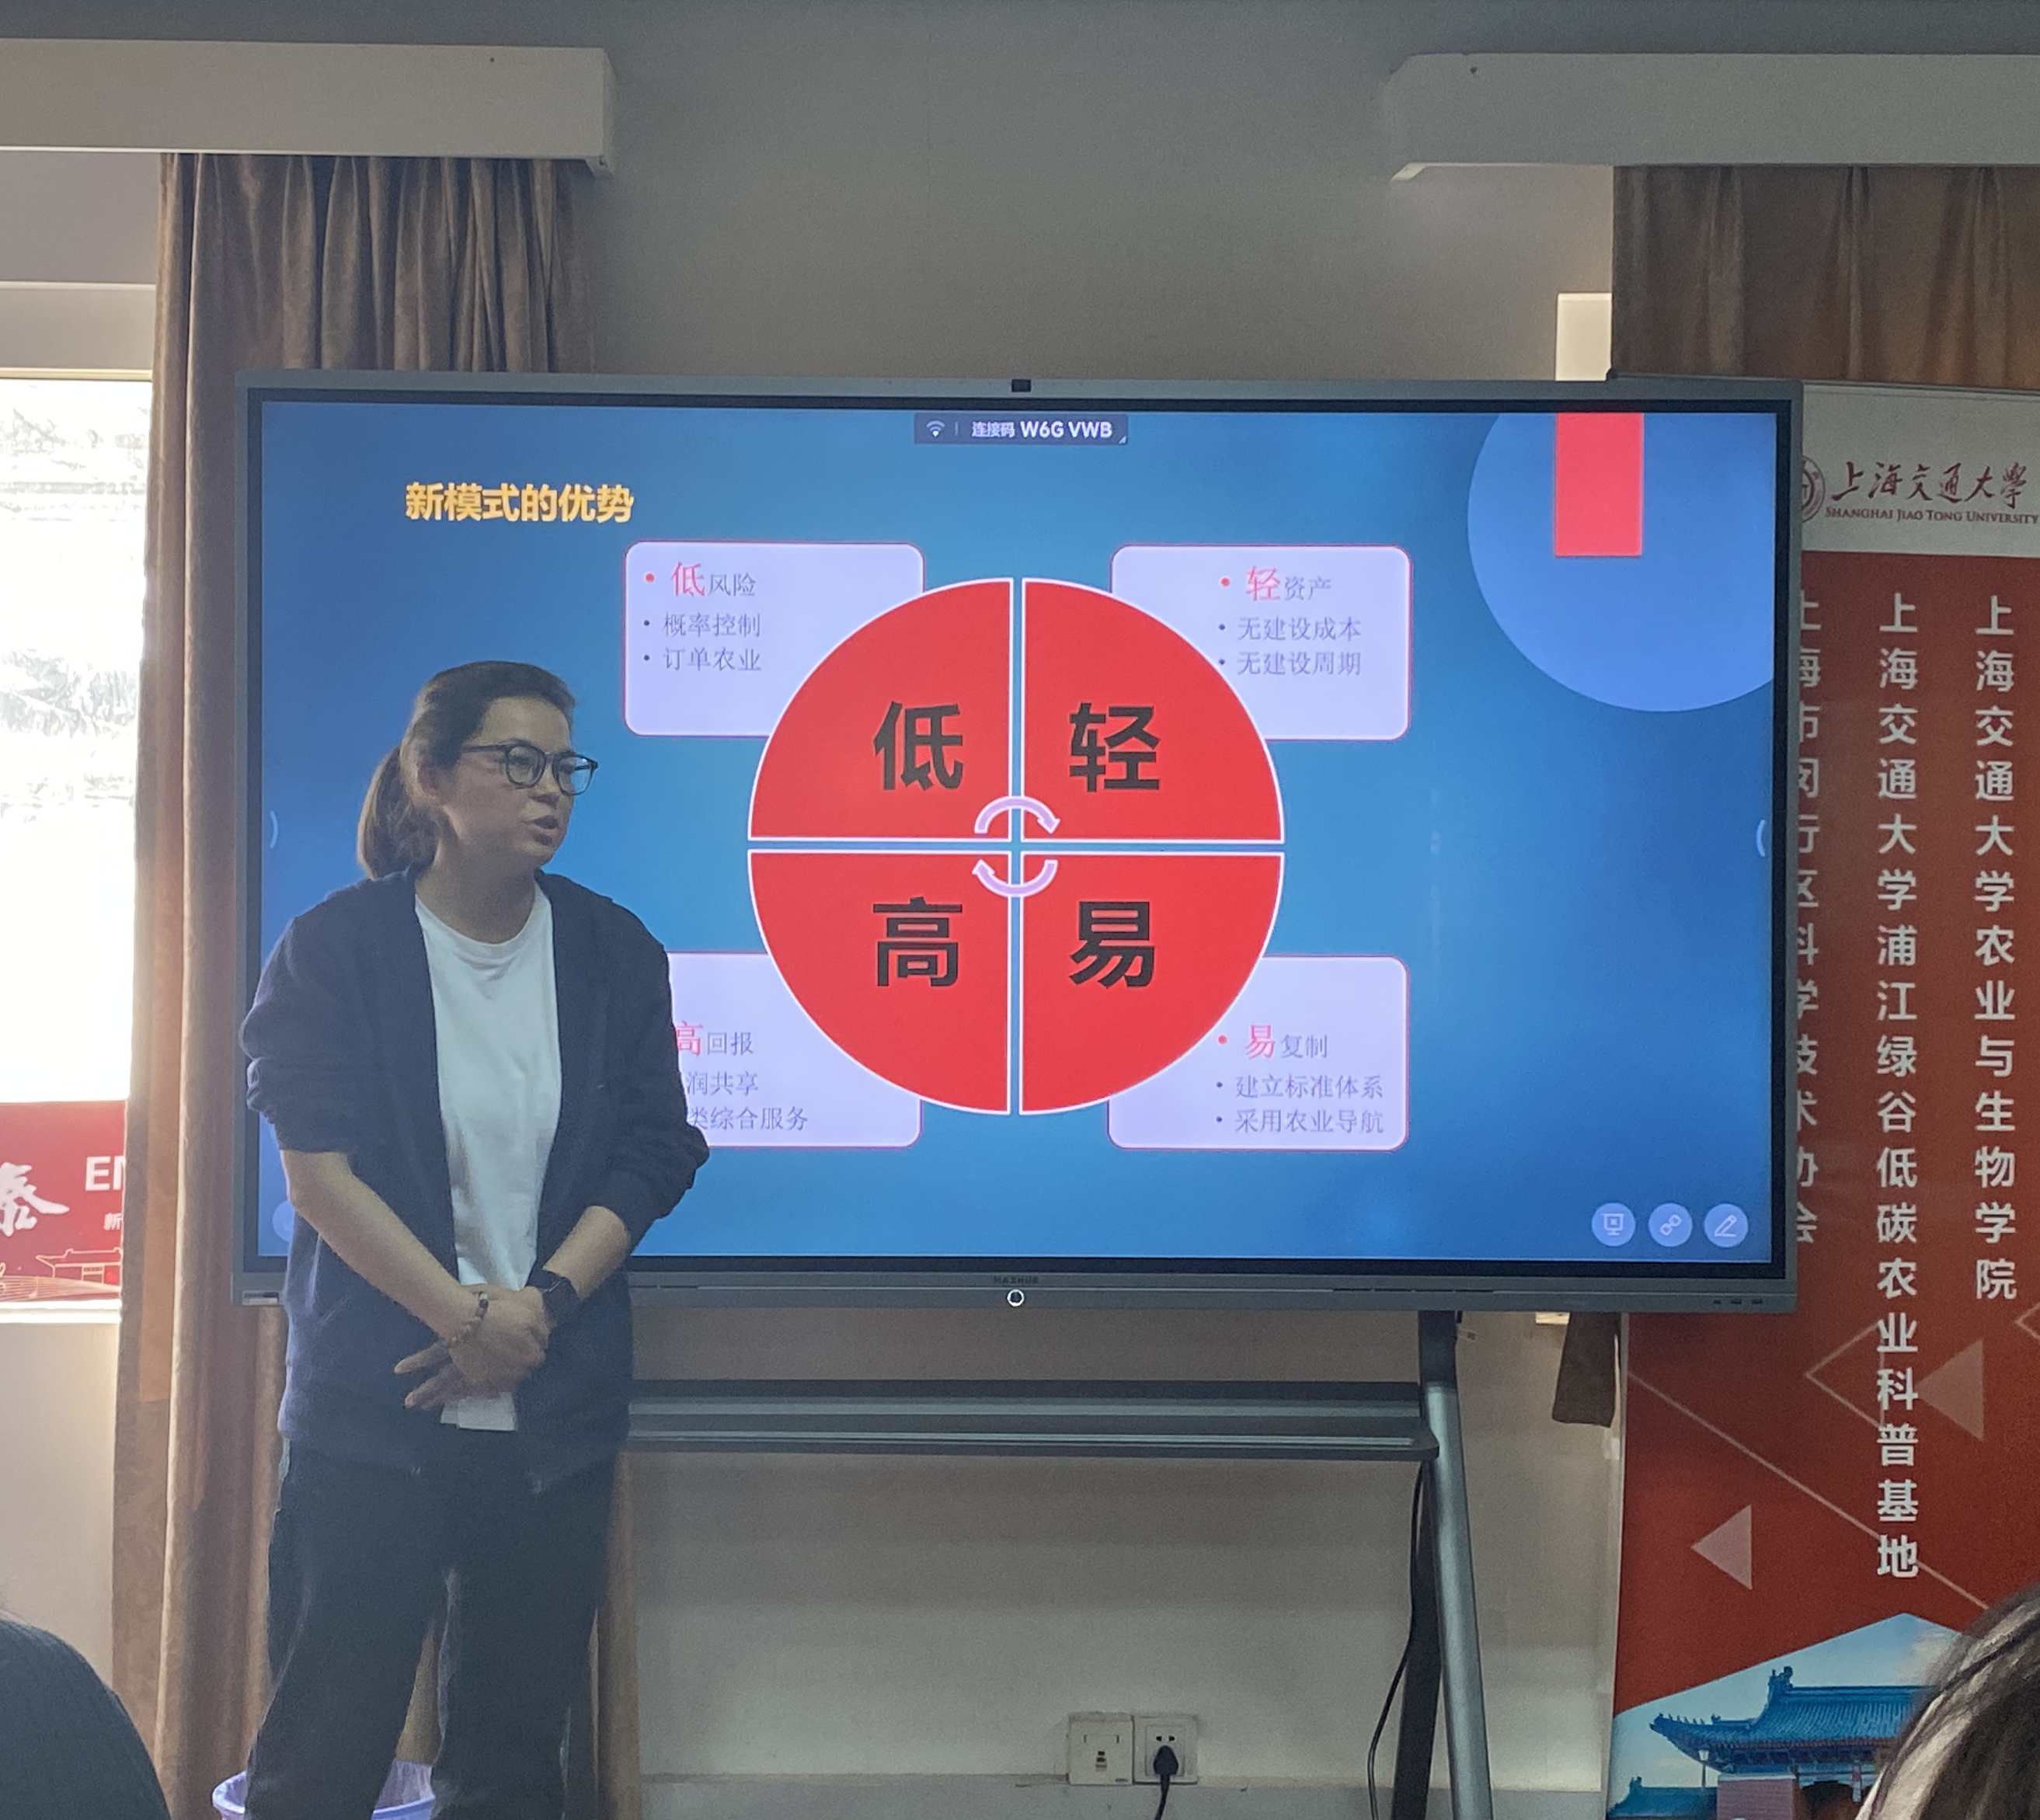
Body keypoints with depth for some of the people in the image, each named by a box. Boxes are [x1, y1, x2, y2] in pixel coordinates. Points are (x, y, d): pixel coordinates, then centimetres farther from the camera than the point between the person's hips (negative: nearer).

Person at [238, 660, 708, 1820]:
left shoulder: (613, 952, 6)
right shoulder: (336, 949, -2)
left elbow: (650, 1160, 2)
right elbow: (321, 1173, -8)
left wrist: (538, 1306, -11)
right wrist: (470, 1317, -14)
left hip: (557, 1413, 3)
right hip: (370, 1408, -3)